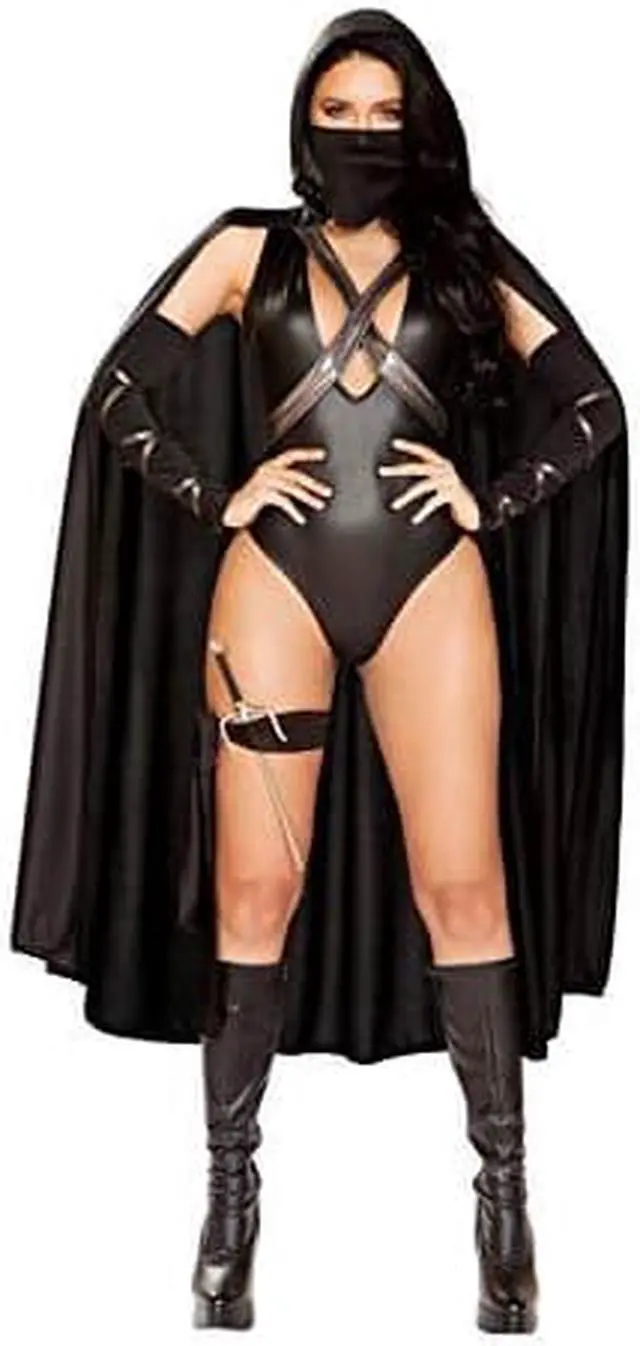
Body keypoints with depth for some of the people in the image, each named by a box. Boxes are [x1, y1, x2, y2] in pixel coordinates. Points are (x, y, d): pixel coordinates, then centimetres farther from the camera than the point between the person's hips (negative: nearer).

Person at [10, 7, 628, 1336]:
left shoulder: (466, 256, 11)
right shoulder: (249, 248, 9)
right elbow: (119, 394, 7)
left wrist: (489, 499, 1)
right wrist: (219, 499, -1)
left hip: (432, 588, 0)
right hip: (276, 586, 0)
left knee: (462, 881, -3)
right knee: (257, 889, -1)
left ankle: (504, 1187, 6)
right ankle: (234, 1187, 11)